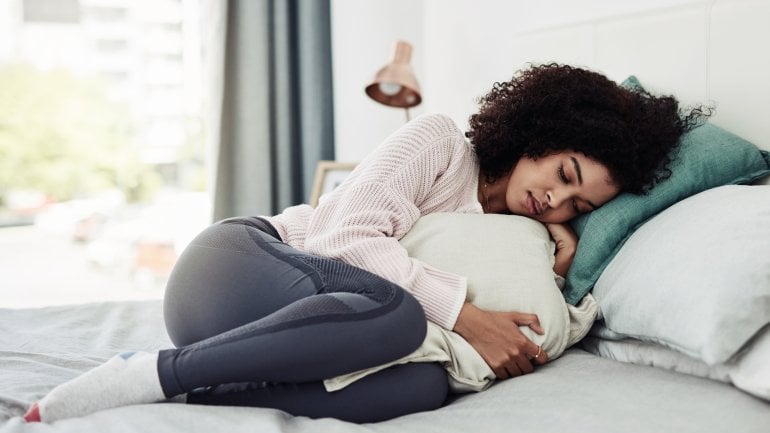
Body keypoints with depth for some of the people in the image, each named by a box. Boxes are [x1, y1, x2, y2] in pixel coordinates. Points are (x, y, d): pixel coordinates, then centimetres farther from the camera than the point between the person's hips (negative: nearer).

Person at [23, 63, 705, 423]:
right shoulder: (440, 141, -5)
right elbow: (351, 235, -17)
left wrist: (555, 267, -5)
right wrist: (465, 315, -22)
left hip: (288, 323, 6)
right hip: (235, 257, -6)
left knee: (424, 384, -25)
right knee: (397, 311, -36)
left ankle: (181, 385, -20)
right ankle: (153, 372, -26)